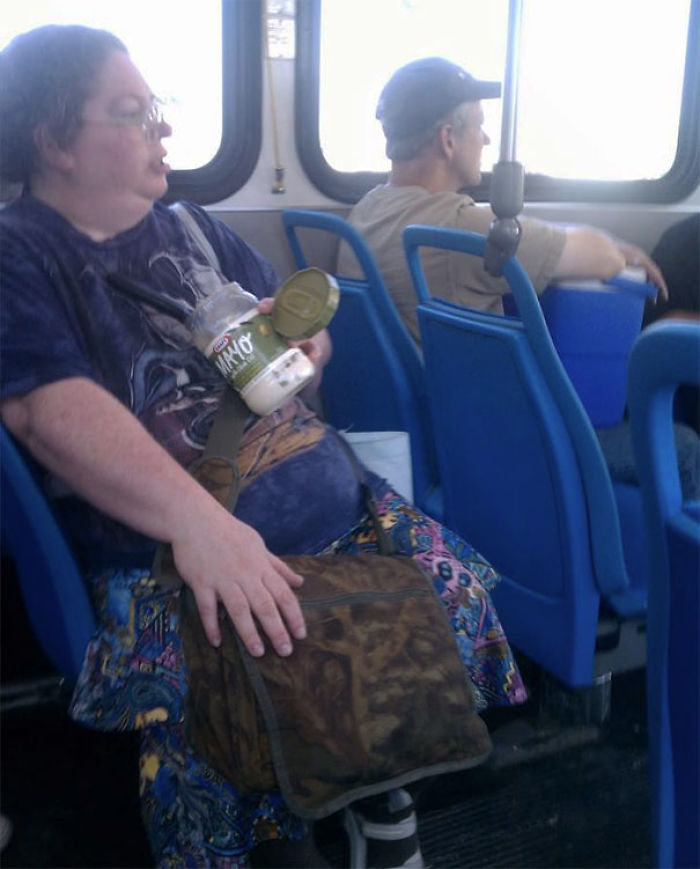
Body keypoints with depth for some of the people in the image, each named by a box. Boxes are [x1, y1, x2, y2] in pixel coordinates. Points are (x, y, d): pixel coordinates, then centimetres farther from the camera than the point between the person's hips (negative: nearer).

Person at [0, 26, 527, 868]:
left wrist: (302, 335, -1)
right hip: (166, 549, -6)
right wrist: (197, 518, -37)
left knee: (450, 579, -7)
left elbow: (300, 338, 25)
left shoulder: (191, 226, 17)